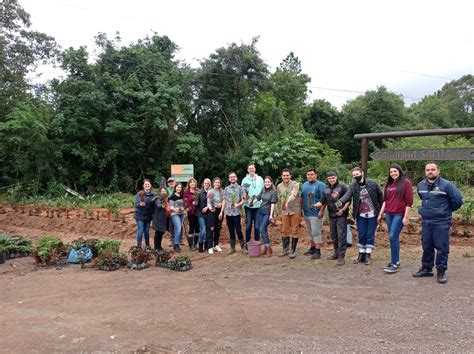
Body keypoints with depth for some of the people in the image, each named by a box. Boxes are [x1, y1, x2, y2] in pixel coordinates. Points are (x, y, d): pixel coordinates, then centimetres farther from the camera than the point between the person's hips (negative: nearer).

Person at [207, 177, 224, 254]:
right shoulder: (210, 191, -3)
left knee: (218, 228, 10)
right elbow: (208, 202, -9)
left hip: (219, 211, 4)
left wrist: (222, 204, -10)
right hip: (212, 211, -4)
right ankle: (210, 247, -3)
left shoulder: (222, 192, 7)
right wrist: (210, 208, -27)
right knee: (211, 229, -6)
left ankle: (216, 245, 23)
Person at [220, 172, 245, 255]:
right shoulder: (226, 188, 12)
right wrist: (221, 212, 9)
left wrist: (238, 204, -19)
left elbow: (243, 200, 0)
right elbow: (224, 201, 13)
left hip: (236, 212, -3)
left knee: (238, 230, -4)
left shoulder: (240, 188, 3)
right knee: (231, 231, 9)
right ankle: (232, 248, 16)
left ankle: (243, 247, 9)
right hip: (228, 213, 3)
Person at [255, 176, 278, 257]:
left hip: (267, 213, -6)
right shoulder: (263, 190, 8)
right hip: (260, 212, 6)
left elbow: (273, 204, -14)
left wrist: (271, 215, -18)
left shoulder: (273, 191, -9)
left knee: (262, 229, -15)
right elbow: (258, 198, 16)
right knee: (263, 230, 8)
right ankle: (266, 248, 18)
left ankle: (269, 248, -7)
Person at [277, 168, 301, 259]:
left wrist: (288, 201, -44)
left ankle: (293, 251, 11)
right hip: (284, 211, 4)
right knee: (284, 231, 9)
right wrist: (282, 205, 12)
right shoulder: (279, 186, 6)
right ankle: (285, 249, 22)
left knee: (294, 231, 1)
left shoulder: (295, 184, -10)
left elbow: (293, 194, -28)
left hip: (295, 210, -4)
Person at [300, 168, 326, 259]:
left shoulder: (320, 185, -10)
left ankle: (317, 251, 2)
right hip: (306, 213, 7)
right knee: (311, 232, 18)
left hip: (316, 213, -7)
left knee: (316, 232, -4)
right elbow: (301, 198, 19)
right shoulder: (304, 185, 12)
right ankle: (312, 248, 30)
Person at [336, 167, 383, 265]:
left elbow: (380, 195, 2)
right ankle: (361, 255, 19)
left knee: (370, 235, 3)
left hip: (372, 214, -2)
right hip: (360, 215, 2)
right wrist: (340, 202, -44)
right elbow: (347, 195, -23)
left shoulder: (372, 183, -8)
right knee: (361, 235, 9)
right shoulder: (352, 186, -6)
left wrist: (380, 209, 2)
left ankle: (368, 256, 12)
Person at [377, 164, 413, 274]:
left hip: (399, 214, -6)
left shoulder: (406, 183, -5)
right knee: (393, 238, 9)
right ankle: (396, 261, 19)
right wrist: (380, 214, 16)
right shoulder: (389, 184, 14)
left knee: (393, 237, -11)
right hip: (389, 214, 6)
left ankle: (394, 264, -5)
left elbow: (409, 201, -8)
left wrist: (406, 217, -12)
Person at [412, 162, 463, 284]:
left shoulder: (446, 185, -11)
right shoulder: (421, 185, 7)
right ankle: (426, 268, 26)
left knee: (442, 248, -1)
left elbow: (457, 200, -10)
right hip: (426, 221, 5)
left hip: (441, 222, -5)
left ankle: (441, 271, 11)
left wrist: (447, 210, 2)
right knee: (427, 247, 13)